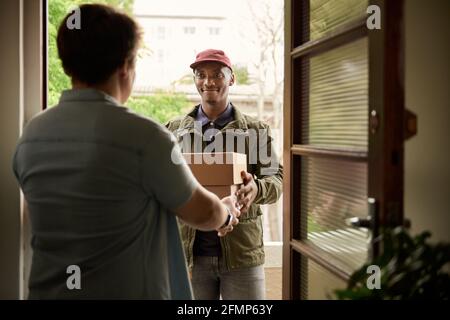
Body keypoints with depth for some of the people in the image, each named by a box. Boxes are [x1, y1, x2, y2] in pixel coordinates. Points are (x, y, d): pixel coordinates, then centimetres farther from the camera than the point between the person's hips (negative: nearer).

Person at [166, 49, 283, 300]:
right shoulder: (174, 130, 9)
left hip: (242, 251, -1)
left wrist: (256, 188, -22)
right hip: (190, 251, 1)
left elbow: (276, 178, 1)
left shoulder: (256, 130, 6)